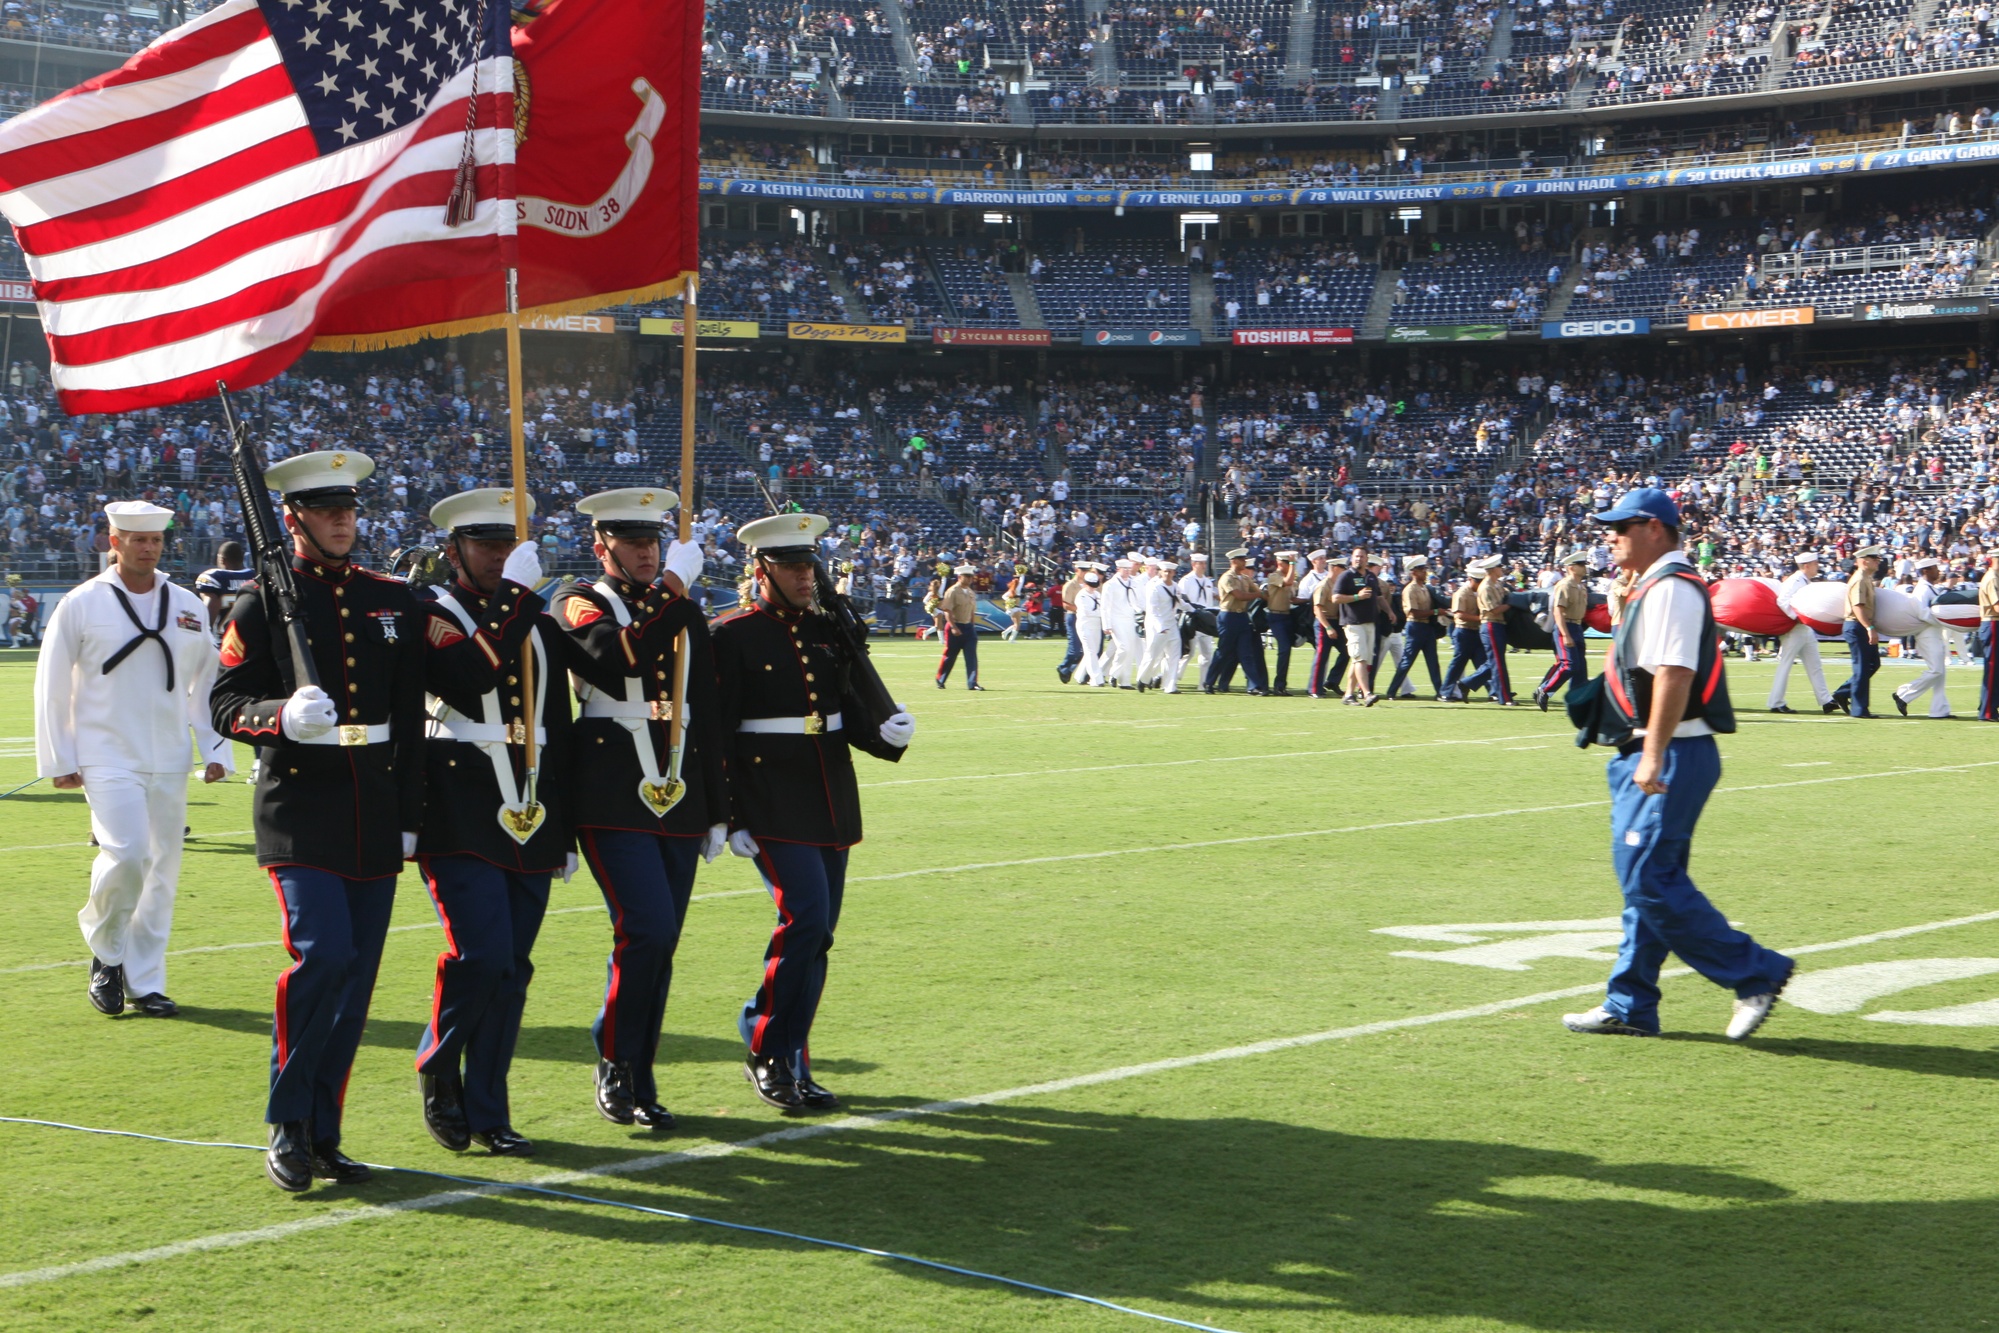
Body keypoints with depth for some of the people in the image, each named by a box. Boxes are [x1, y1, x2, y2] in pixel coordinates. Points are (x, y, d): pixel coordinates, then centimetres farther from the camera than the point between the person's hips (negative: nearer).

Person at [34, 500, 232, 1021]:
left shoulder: (188, 607, 8)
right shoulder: (81, 605, -1)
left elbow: (206, 682, 16)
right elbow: (52, 685, 2)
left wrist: (215, 750, 9)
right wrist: (58, 760, 0)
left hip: (169, 763, 4)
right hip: (107, 758, -4)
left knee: (162, 870, 3)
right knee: (126, 855, -20)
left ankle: (145, 983, 13)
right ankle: (105, 954, 5)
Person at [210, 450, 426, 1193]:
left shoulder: (394, 601, 12)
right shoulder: (263, 603, 0)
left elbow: (411, 716, 14)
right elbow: (226, 704, -3)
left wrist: (409, 817, 11)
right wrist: (284, 715, -25)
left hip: (375, 816, 5)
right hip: (301, 810, -4)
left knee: (358, 973, 5)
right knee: (322, 955, -18)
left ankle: (323, 1135, 15)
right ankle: (286, 1126, -3)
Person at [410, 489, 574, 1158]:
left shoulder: (541, 627, 16)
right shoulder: (432, 616, -1)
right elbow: (468, 676, -22)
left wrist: (564, 832, 16)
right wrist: (514, 596, -21)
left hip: (529, 822, 5)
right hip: (460, 819, -5)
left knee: (512, 970, 5)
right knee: (482, 956, -16)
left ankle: (487, 1114, 13)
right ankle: (437, 1066, 10)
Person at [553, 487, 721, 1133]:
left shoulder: (685, 614, 16)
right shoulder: (579, 604, 1)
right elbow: (614, 658, -22)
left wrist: (718, 811, 16)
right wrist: (671, 591, -18)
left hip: (678, 797, 5)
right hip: (613, 799, -5)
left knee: (660, 943, 6)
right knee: (647, 929, -16)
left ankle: (639, 1084, 16)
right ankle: (616, 1064, 1)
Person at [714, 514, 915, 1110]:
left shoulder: (827, 629, 12)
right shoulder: (733, 636, -6)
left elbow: (850, 707, 13)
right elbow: (716, 733, -8)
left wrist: (885, 732, -10)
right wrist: (730, 818, -12)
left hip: (832, 803, 6)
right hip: (773, 807, -6)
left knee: (817, 935, 8)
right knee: (805, 916, -18)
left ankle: (792, 1063, 19)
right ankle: (770, 1054, -5)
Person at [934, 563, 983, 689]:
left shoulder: (971, 593, 11)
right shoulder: (952, 592, -11)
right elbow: (947, 611, -15)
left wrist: (972, 627, 14)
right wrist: (954, 627, -21)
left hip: (968, 627, 6)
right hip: (955, 627, -6)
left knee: (972, 656, -5)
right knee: (949, 656, 4)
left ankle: (972, 683, -6)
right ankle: (940, 680, 20)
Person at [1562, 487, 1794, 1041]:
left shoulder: (1670, 588, -14)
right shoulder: (1655, 587, 19)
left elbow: (1675, 673, -24)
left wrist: (1653, 756, -27)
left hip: (1672, 757, -11)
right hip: (1649, 757, 11)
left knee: (1649, 881, -12)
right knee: (1645, 880, 12)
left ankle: (1757, 973, -5)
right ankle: (1629, 1006, 17)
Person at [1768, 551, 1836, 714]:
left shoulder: (1808, 582, 13)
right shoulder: (1794, 581, -14)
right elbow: (1782, 601, -25)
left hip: (1807, 629, 9)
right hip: (1794, 629, -9)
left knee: (1815, 666, 9)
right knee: (1785, 665, -3)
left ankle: (1826, 701, 10)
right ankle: (1776, 703, 1)